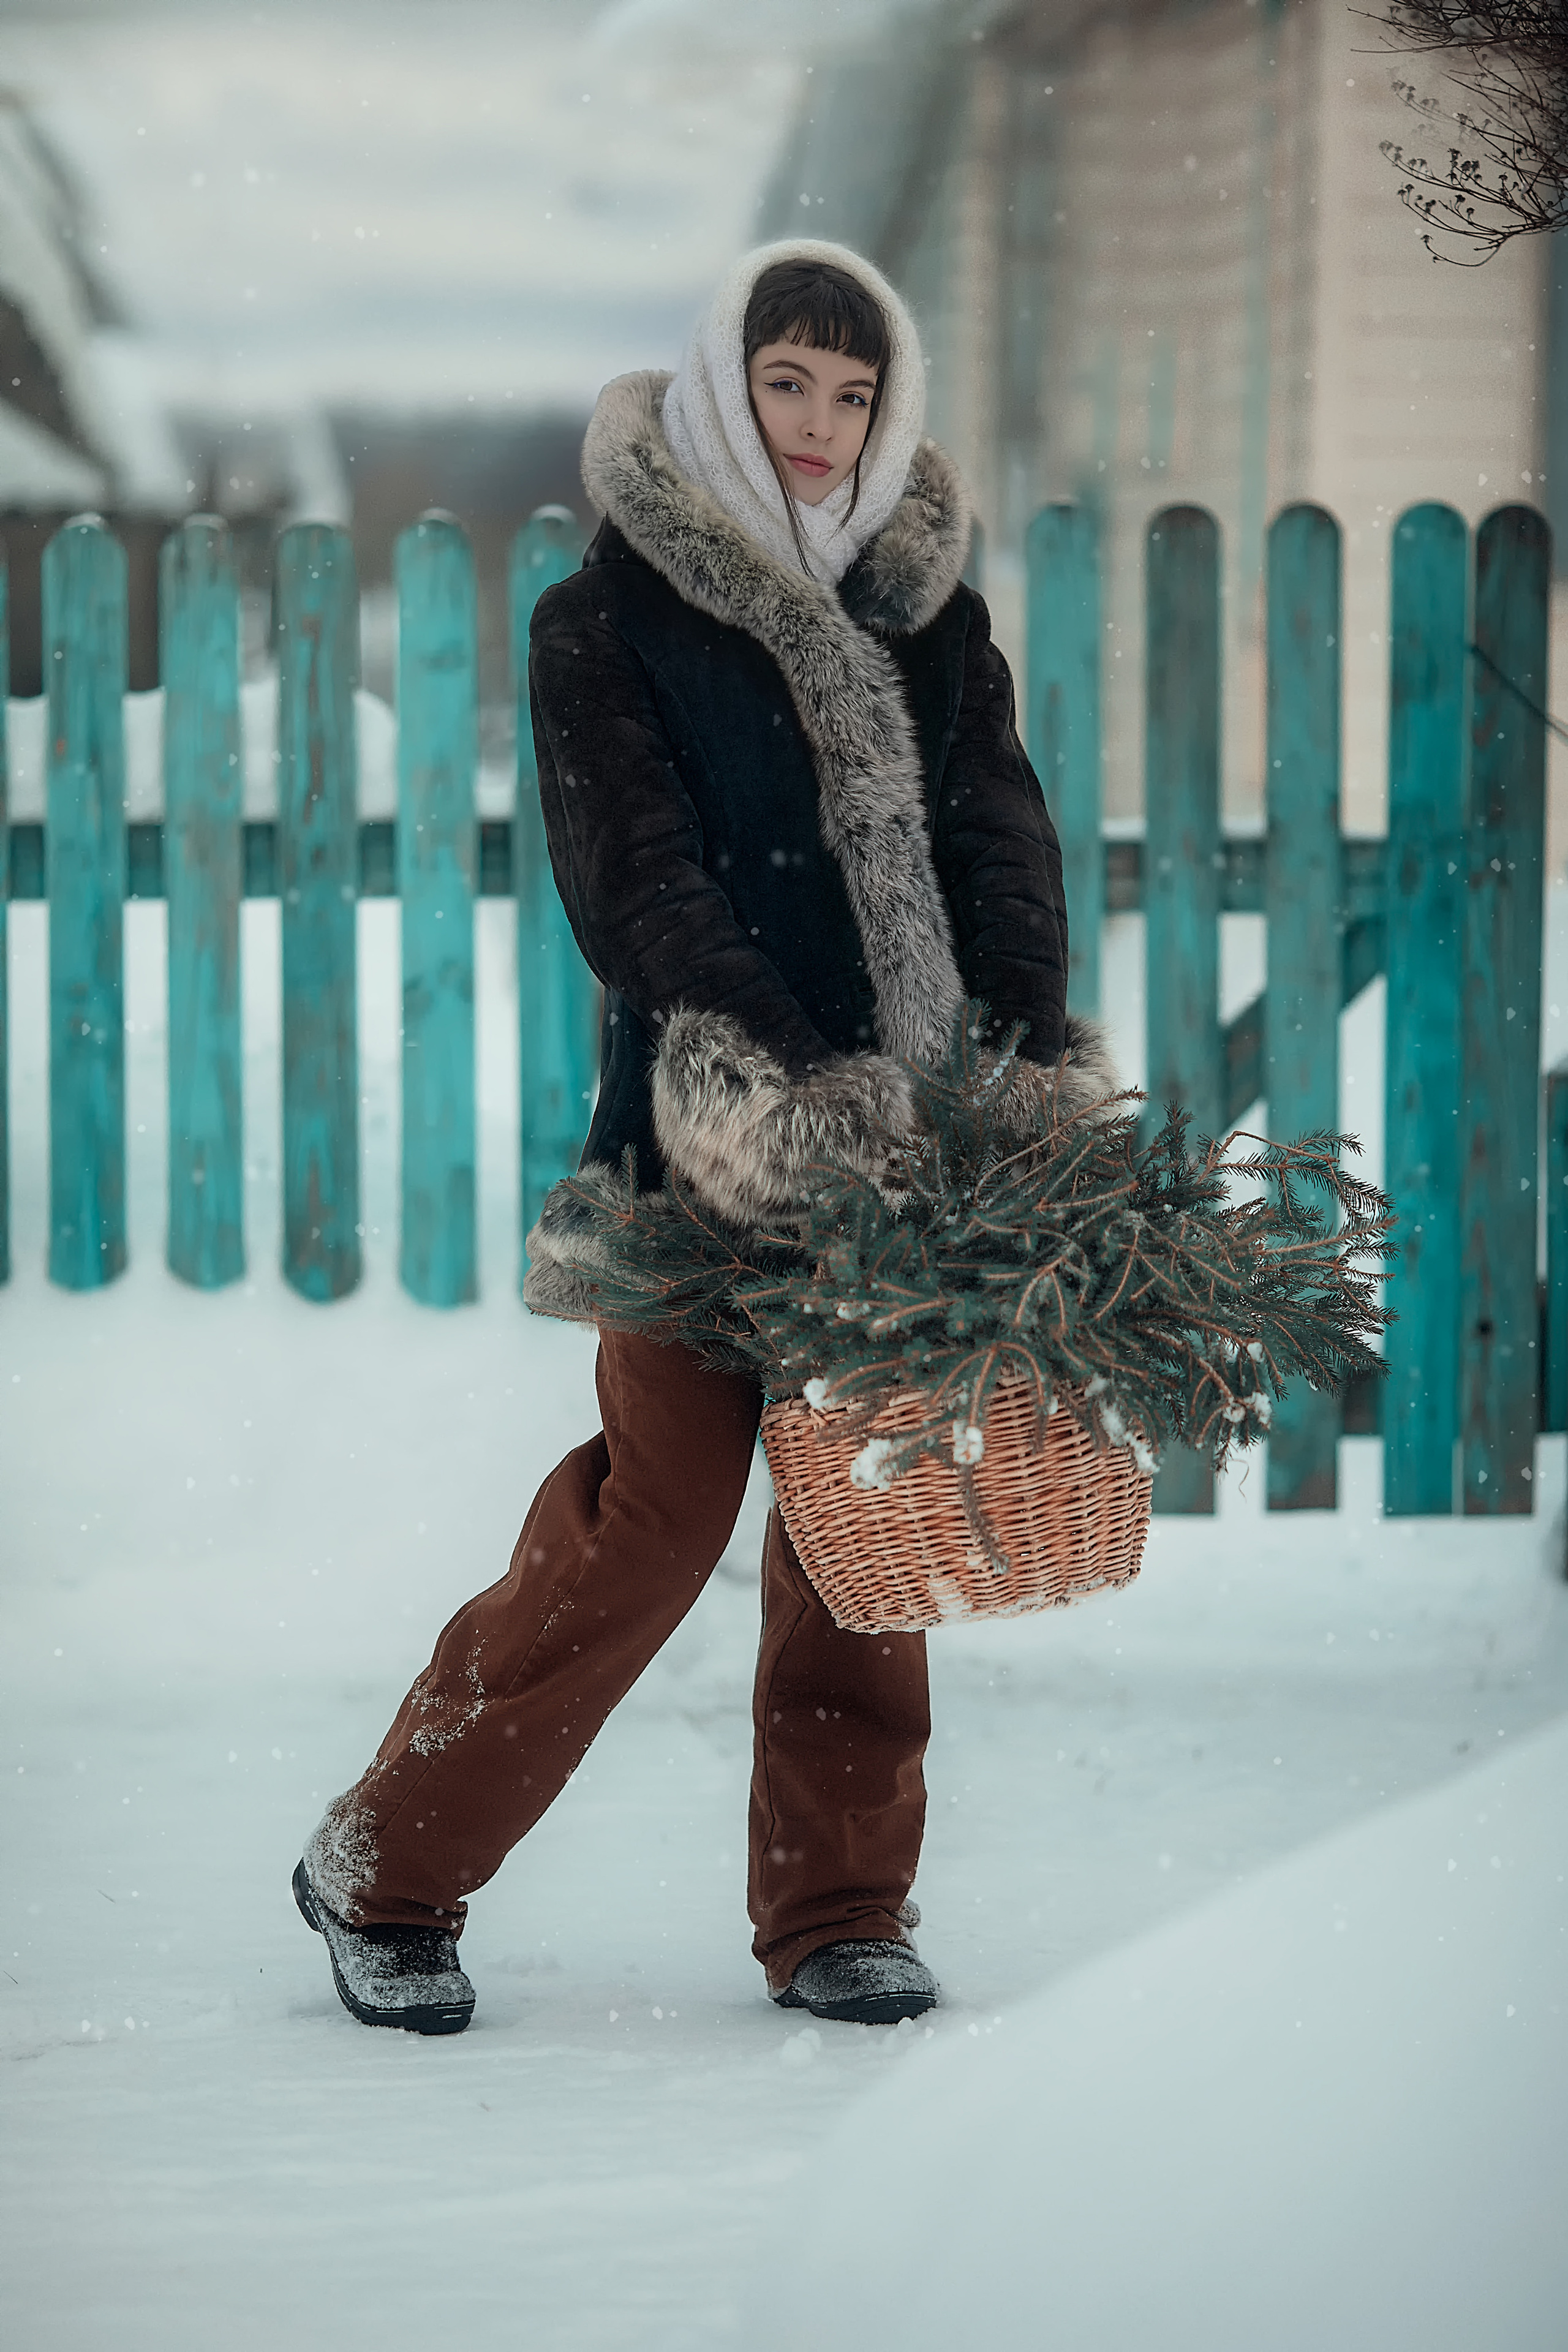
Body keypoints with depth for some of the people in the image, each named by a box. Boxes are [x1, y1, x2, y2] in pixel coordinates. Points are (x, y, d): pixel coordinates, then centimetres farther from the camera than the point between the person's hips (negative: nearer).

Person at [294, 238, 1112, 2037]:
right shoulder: (610, 617, -1)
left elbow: (997, 833, 4)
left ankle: (836, 1917, 14)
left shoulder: (929, 608, 13)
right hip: (715, 1134, -4)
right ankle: (387, 1871, 7)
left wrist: (1037, 1050, -13)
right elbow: (636, 877, -10)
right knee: (653, 1515, -7)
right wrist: (786, 1074, -23)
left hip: (905, 1129, 4)